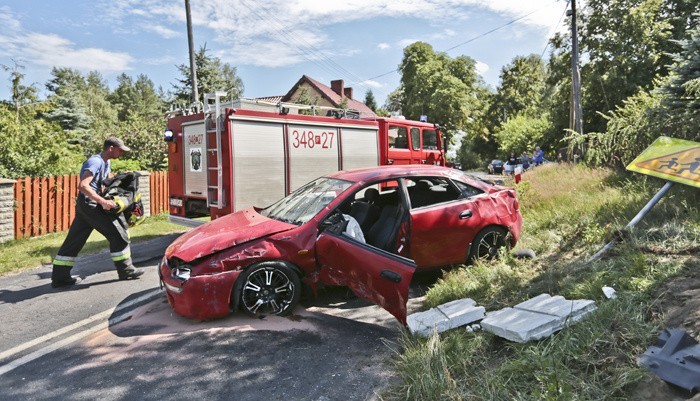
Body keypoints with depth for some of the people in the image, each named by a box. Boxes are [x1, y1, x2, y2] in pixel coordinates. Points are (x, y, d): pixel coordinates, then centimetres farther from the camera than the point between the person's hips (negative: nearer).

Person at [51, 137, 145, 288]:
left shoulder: (106, 163, 16)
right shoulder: (96, 161, -15)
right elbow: (82, 185, -27)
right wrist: (102, 201, -31)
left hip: (84, 206, 10)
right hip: (89, 204, -10)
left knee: (74, 240, 10)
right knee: (117, 233, -5)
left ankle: (59, 277, 15)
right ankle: (125, 270, 4)